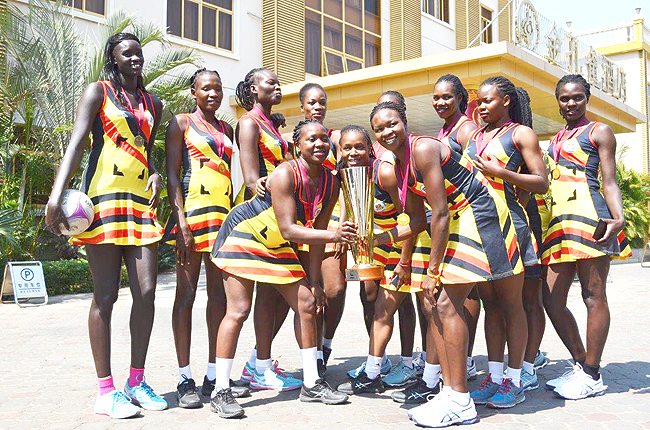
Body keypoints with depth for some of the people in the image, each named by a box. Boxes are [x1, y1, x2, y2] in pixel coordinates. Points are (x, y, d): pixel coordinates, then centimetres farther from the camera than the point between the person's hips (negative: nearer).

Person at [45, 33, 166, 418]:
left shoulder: (153, 105, 21)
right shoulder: (99, 92, 5)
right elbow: (77, 142, -6)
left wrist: (155, 174, 6)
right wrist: (57, 194, -18)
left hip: (141, 202, 5)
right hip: (105, 199, -5)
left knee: (146, 292, -1)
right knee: (106, 294, -4)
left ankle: (136, 382, 11)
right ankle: (106, 392, 3)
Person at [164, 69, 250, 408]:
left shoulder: (226, 129, 21)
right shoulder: (182, 123, 4)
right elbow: (172, 174, -4)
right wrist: (181, 219, -15)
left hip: (225, 213, 6)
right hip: (193, 210, -6)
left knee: (219, 294, 5)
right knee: (186, 293, -4)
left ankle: (213, 376, 13)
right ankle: (185, 379, 3)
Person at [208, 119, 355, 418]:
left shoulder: (331, 184, -6)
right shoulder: (285, 175, -27)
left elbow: (316, 233, -1)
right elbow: (288, 230, -32)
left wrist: (313, 281, -2)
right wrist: (334, 235, -41)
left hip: (277, 247, 7)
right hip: (243, 234, -7)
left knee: (307, 304, 2)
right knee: (238, 310, -12)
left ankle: (311, 384, 13)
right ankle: (221, 391, -1)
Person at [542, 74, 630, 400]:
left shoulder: (599, 131, 6)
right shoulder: (557, 139, 25)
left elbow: (609, 181, -3)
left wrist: (619, 217, -19)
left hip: (589, 215, -7)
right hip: (560, 221, 7)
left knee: (593, 296, -3)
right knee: (551, 300, 4)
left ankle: (592, 376, 6)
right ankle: (580, 364, 19)